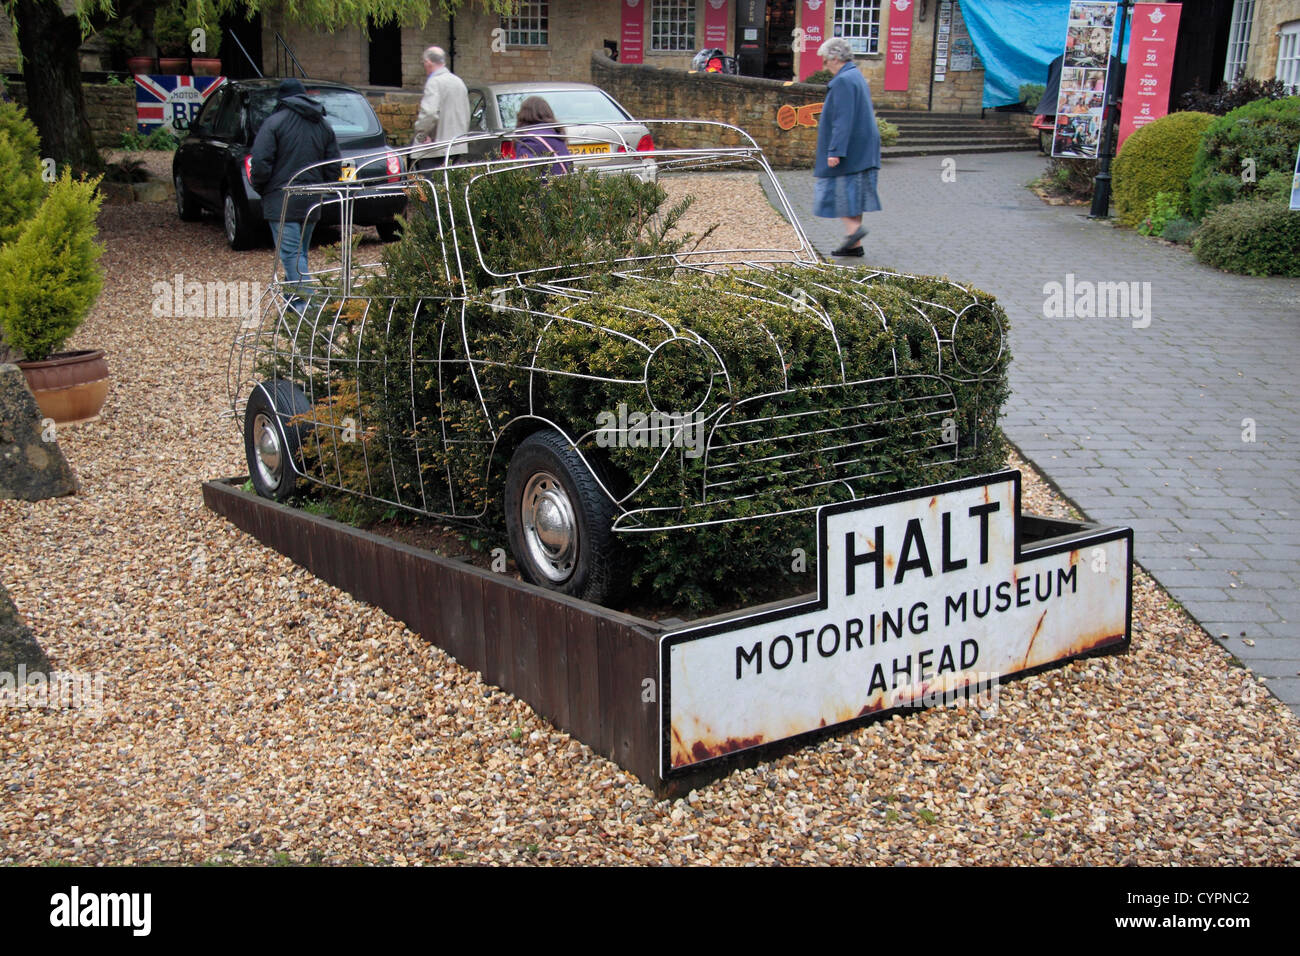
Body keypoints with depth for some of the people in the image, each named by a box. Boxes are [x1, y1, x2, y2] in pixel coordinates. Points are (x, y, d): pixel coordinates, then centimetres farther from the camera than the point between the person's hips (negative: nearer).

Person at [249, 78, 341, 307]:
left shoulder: (275, 122, -7)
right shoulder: (324, 126, 12)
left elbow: (261, 163, -13)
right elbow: (335, 168, 11)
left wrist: (259, 187, 3)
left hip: (282, 201, -6)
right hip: (311, 202, 6)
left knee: (291, 252, -9)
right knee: (300, 252, 17)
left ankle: (306, 303, -20)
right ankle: (293, 301, 24)